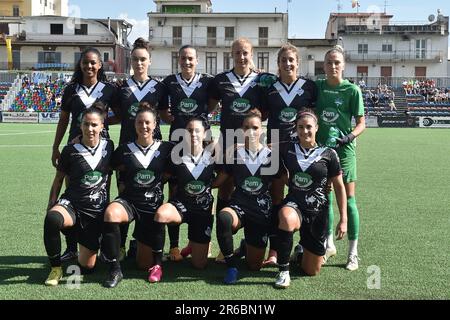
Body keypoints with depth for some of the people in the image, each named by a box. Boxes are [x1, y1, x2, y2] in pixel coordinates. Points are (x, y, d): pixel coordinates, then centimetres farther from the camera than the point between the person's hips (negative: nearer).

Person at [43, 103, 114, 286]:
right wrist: (50, 207, 1)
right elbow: (59, 179, 6)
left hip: (97, 210, 1)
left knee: (87, 267, 0)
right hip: (71, 203, -1)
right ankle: (56, 268, -18)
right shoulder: (70, 150, -4)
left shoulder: (108, 147, 1)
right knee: (52, 219, -40)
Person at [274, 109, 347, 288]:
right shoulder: (287, 150, 0)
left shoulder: (328, 154, -4)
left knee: (311, 271, 6)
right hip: (293, 204, 0)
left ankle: (303, 248, 42)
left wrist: (343, 219, -1)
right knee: (287, 220, -41)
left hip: (317, 212, 0)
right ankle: (283, 271, -21)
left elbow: (339, 187, 2)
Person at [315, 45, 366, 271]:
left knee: (348, 199, -3)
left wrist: (350, 136, -19)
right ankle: (329, 245, 26)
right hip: (320, 148, 4)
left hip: (344, 150, -3)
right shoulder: (317, 87, 6)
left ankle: (353, 252, 7)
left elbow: (361, 123, -2)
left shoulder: (352, 90, -4)